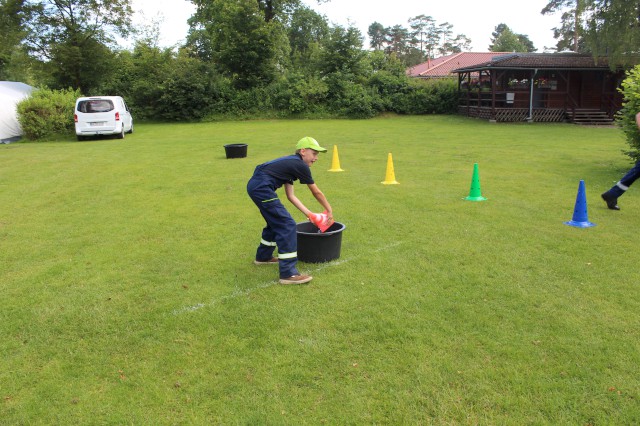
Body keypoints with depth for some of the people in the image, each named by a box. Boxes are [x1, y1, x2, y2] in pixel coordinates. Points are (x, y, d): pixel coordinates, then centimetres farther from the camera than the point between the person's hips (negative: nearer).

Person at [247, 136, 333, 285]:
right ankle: (288, 273, -9)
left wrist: (309, 213, 18)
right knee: (287, 225, -9)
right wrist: (329, 210, 18)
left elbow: (290, 195, 20)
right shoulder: (301, 166, -3)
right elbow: (316, 192, 6)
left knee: (276, 221, 26)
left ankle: (263, 256, 44)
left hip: (254, 185, 10)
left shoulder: (290, 163, 22)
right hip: (262, 188, -10)